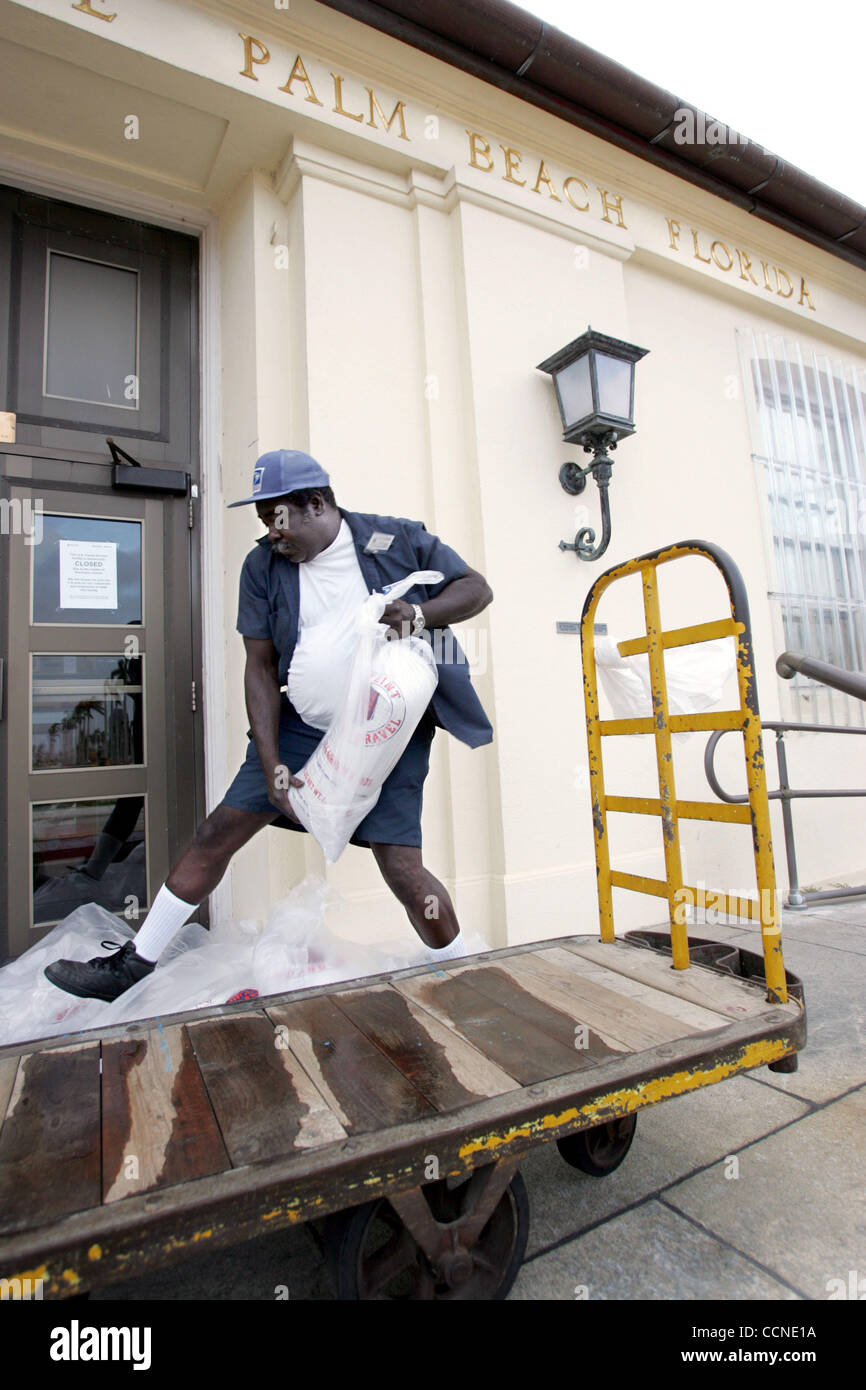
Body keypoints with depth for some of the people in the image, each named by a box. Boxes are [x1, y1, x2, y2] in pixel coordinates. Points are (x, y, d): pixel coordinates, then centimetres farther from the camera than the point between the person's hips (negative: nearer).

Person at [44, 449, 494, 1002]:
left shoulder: (398, 539, -5)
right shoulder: (263, 566, 3)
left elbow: (478, 588, 1)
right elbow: (261, 668, 1)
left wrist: (421, 614, -22)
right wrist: (272, 767, -7)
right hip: (301, 726, 4)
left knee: (404, 871, -10)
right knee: (217, 834, 6)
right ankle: (133, 963, 27)